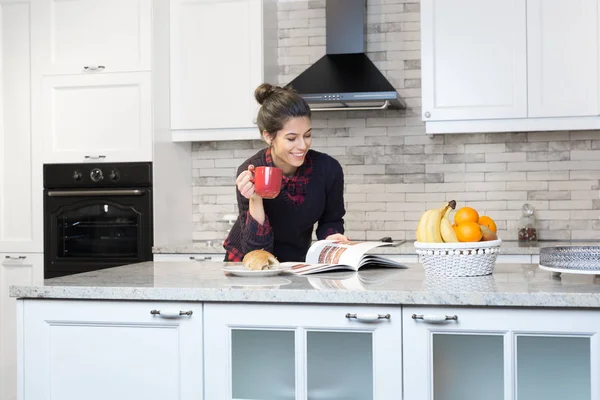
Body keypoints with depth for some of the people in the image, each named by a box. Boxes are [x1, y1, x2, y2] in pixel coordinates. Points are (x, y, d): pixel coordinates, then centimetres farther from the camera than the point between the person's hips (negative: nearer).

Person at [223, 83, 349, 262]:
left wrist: (331, 237, -16)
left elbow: (331, 220, 4)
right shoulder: (250, 174, -20)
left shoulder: (328, 168, -14)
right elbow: (256, 252, -21)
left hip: (297, 263, 3)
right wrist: (255, 201, -33)